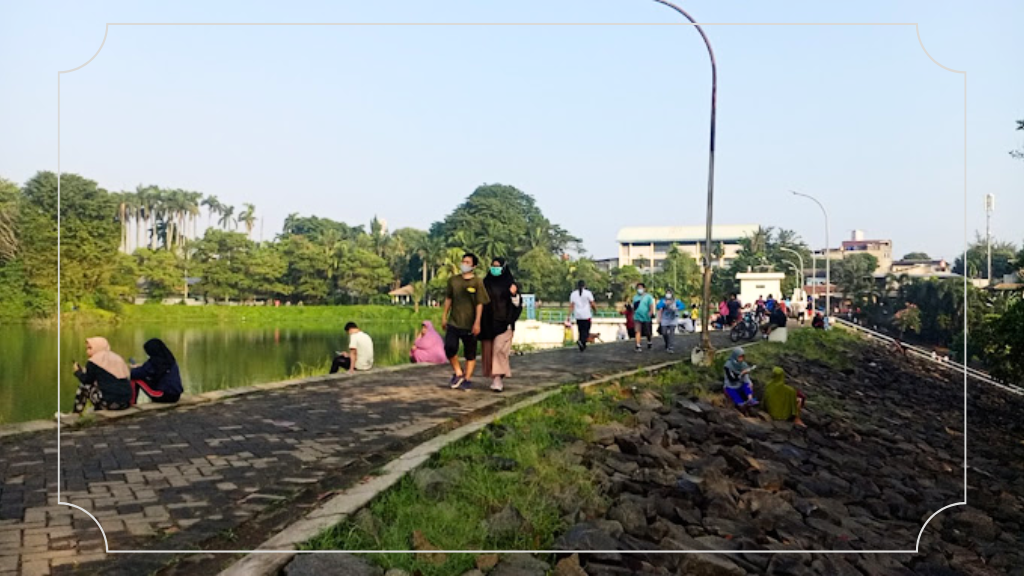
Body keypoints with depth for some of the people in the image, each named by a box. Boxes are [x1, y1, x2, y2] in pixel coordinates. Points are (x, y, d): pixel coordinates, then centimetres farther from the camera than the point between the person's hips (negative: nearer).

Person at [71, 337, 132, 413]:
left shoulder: (93, 361, -2)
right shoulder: (118, 358, 15)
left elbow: (86, 381, 8)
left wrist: (78, 371, 28)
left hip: (110, 402, -6)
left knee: (83, 386, 17)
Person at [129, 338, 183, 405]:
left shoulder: (155, 361, -14)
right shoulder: (170, 359, 9)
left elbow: (137, 374, -9)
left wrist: (134, 369, 14)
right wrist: (138, 368, 24)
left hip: (162, 396, -8)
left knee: (135, 379, 4)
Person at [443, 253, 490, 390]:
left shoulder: (477, 282, -5)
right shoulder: (453, 280, 6)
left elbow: (480, 304, -7)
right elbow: (448, 299, 14)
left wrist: (477, 322, -12)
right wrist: (444, 316, 12)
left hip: (469, 324, -2)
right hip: (453, 322, 2)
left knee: (470, 353, 5)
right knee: (449, 348, -12)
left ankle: (467, 379, 17)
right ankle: (458, 374, 8)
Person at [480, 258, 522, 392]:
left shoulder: (510, 283, -1)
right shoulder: (486, 283, 9)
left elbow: (517, 303, -3)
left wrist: (514, 294, -21)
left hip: (504, 322, -4)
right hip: (488, 322, 4)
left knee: (499, 348, -15)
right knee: (489, 350, 5)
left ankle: (498, 379, -18)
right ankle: (494, 378, 16)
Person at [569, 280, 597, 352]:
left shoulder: (573, 294, 5)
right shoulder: (588, 293, -5)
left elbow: (571, 306, 1)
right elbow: (592, 304, -4)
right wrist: (596, 308, 16)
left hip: (578, 316, 4)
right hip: (586, 316, -4)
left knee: (581, 330, 13)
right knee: (586, 331, -1)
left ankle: (582, 346, 14)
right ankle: (581, 341, -27)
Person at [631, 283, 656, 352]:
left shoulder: (648, 297, -1)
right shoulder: (635, 297, 9)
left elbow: (651, 307, -5)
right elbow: (634, 307, 13)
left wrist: (650, 314, -16)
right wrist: (633, 316, 10)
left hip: (646, 318, -1)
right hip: (638, 318, 1)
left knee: (648, 333, 12)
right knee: (638, 331, -10)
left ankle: (649, 342, 37)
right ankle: (638, 346, -11)